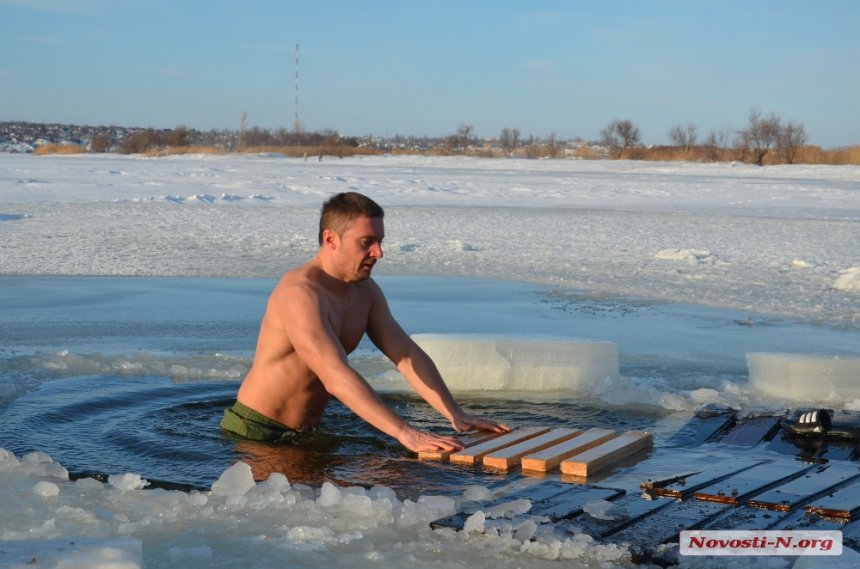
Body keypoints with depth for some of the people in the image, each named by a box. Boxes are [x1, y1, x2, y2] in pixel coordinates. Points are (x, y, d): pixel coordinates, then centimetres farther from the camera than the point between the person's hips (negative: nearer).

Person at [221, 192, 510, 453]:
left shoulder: (365, 290, 4)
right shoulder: (300, 294, -25)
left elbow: (408, 356, 4)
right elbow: (337, 376, -35)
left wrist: (457, 416, -8)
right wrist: (405, 432, -42)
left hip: (307, 432, 8)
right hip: (255, 433, -8)